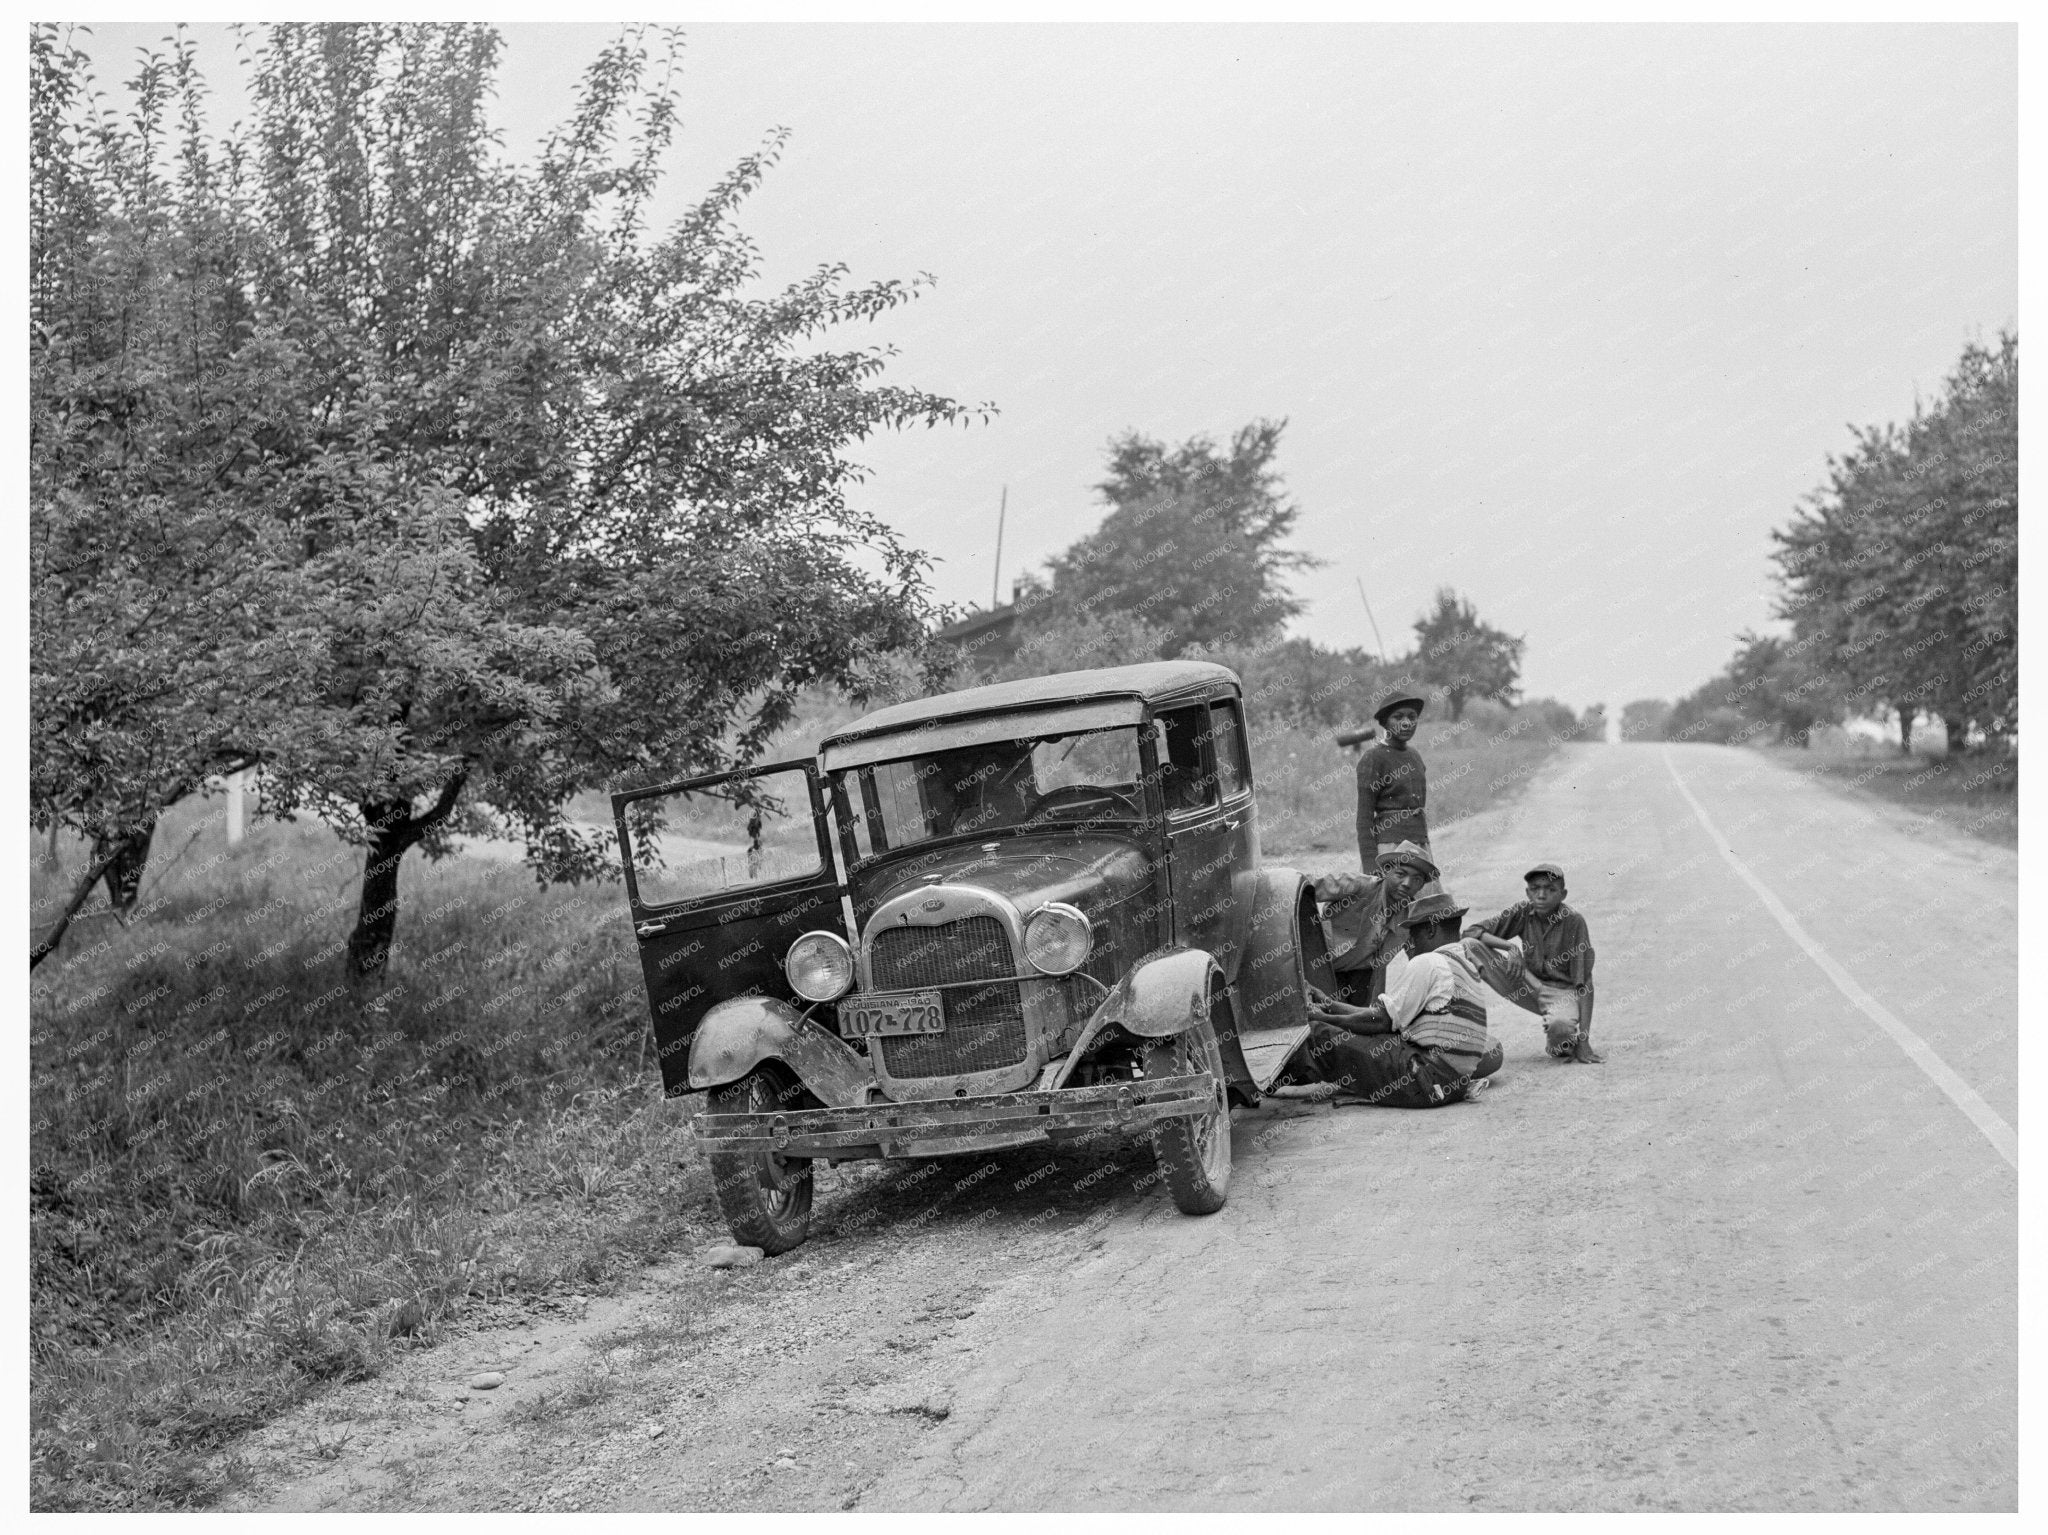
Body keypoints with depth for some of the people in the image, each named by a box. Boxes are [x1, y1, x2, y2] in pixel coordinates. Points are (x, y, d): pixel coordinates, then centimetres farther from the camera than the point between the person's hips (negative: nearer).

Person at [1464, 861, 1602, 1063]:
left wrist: (1584, 1040, -25)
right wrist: (1511, 947, -28)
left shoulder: (1573, 921, -15)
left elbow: (1584, 982, -18)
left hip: (1564, 992, -4)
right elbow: (1471, 932, -11)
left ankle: (1561, 1044, 0)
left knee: (1560, 1026, -42)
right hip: (1529, 989, 4)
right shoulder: (1523, 912, -6)